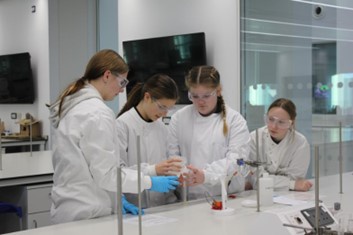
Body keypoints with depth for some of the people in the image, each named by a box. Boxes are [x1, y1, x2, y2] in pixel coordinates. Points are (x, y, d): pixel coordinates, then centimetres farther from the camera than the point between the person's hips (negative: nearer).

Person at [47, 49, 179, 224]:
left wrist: (114, 199, 11)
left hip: (68, 208, 9)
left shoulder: (71, 106, 10)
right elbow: (105, 174, -19)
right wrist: (150, 182, -10)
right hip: (86, 213, -9)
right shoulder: (97, 113, -19)